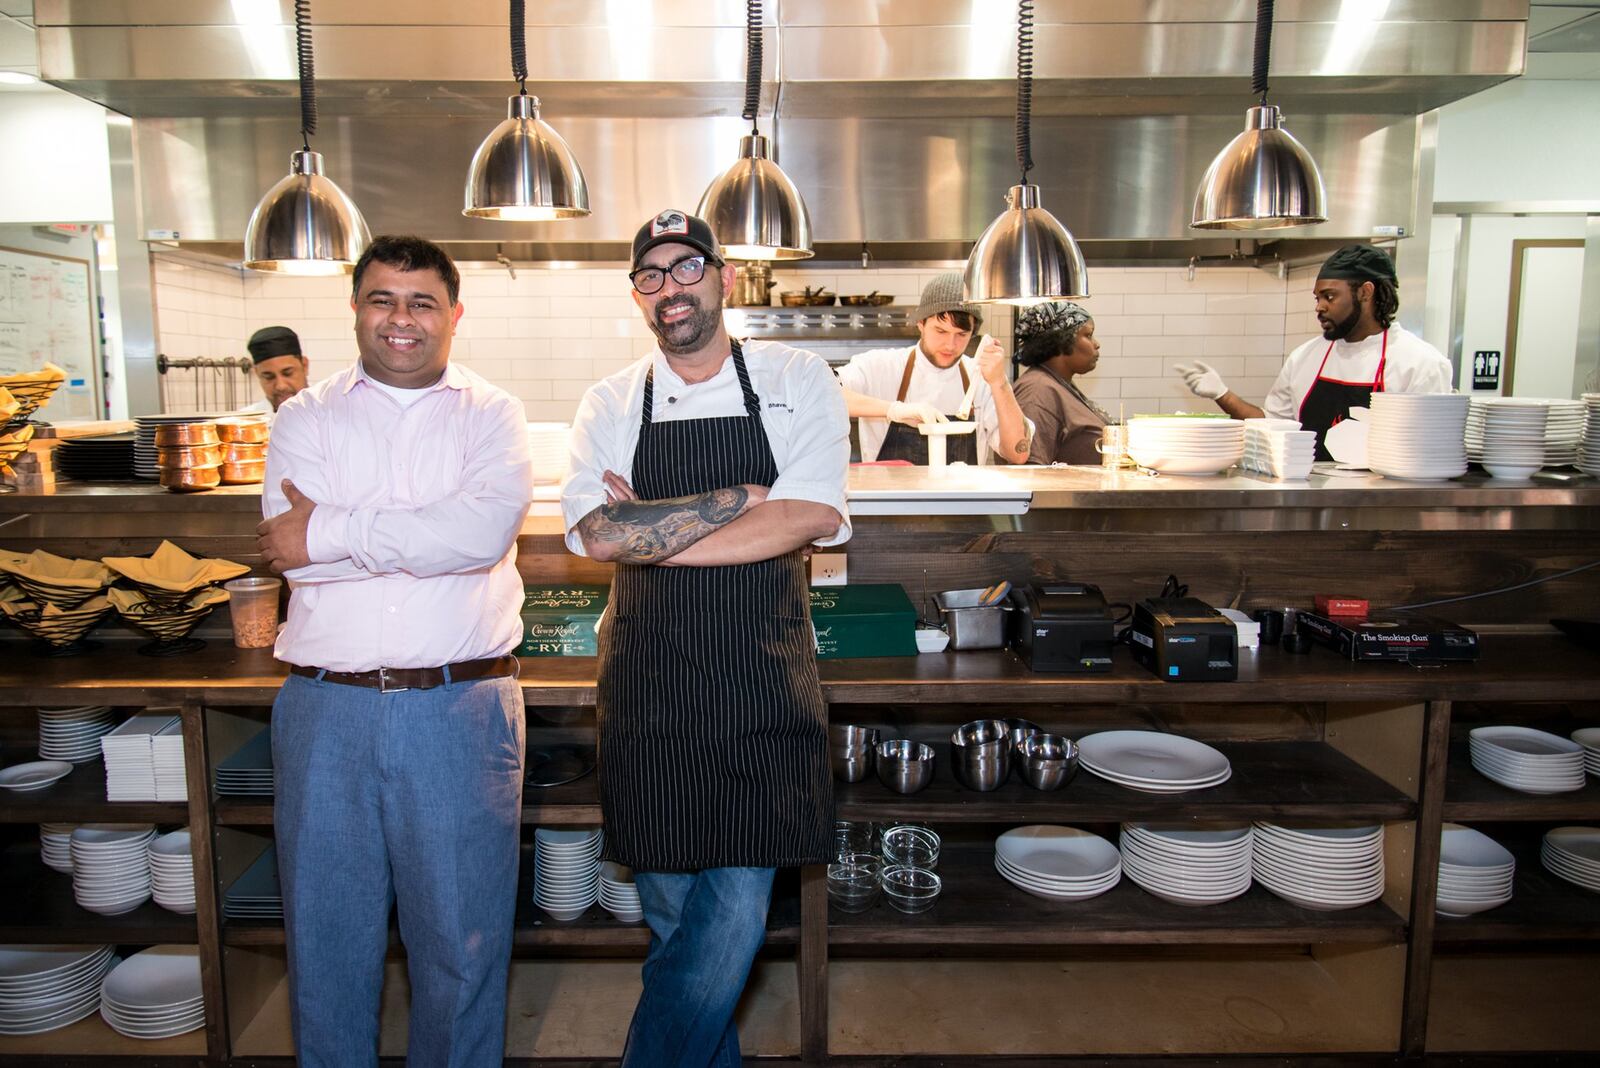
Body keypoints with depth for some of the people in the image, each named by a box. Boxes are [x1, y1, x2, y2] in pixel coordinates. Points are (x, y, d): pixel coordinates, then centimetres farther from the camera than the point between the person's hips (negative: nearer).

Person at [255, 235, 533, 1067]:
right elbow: (292, 550, -9)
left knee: (461, 932, 10)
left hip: (460, 708, -1)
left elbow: (489, 527, -15)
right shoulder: (305, 417, 8)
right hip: (326, 706, 2)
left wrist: (335, 533, -12)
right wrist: (433, 537, -12)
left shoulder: (491, 415, 5)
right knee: (327, 928, 14)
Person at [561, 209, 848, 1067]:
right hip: (648, 693, 2)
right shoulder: (610, 404, 5)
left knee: (734, 918, -2)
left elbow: (813, 518, -13)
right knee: (670, 918, 13)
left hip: (764, 684, -1)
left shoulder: (798, 382, 2)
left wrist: (652, 532, -13)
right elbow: (598, 534, -11)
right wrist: (740, 497, -12)